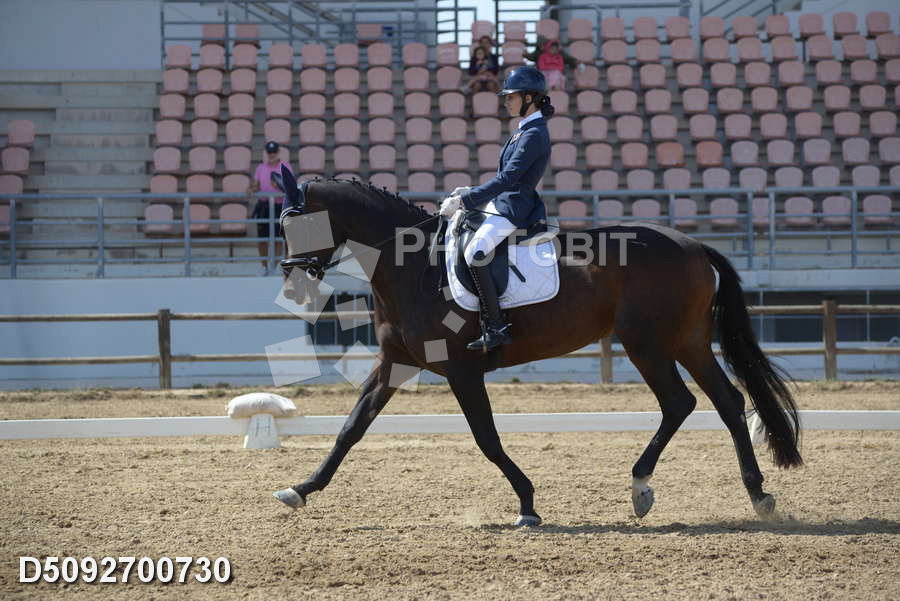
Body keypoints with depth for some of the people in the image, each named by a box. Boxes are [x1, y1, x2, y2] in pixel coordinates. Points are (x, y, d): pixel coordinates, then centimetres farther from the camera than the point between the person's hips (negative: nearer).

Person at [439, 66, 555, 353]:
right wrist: (470, 192, 13)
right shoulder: (525, 130, 16)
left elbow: (508, 178, -23)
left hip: (513, 209, -11)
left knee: (474, 252, -31)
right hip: (501, 203, 11)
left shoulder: (534, 135, -16)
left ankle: (495, 328, -31)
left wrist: (466, 199, -23)